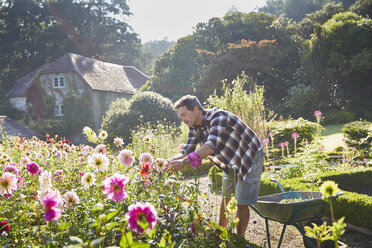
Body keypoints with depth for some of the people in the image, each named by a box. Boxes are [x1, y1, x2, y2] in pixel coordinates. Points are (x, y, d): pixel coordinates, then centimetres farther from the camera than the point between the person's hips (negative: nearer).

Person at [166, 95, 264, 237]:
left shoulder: (218, 116, -31)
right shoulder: (194, 127, -5)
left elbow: (212, 145, -44)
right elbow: (188, 150, -5)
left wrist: (185, 162, -51)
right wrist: (170, 161, -24)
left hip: (250, 157, -8)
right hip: (230, 162, 8)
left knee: (242, 202, -6)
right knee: (225, 197, 15)